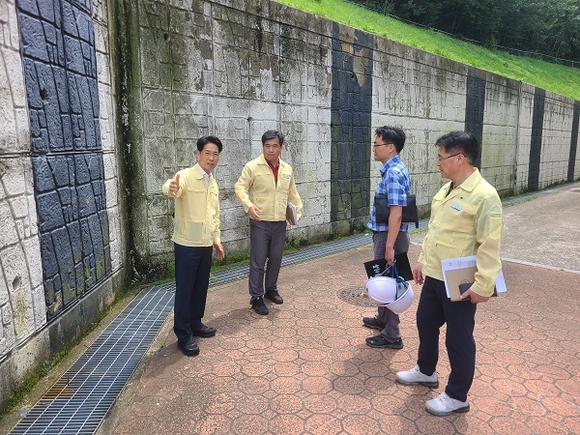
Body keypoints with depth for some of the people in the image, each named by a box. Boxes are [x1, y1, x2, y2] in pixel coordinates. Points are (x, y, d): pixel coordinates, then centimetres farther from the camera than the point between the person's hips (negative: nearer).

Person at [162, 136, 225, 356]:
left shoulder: (213, 183, 11)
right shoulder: (186, 176, -13)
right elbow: (171, 186, -36)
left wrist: (216, 239, 17)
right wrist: (171, 188, -60)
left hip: (206, 245, 7)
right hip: (187, 244, -7)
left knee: (201, 287, 17)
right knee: (184, 290, 3)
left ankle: (195, 324, 35)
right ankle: (183, 335, 14)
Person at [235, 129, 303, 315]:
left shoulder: (287, 169, 10)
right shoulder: (252, 166, -7)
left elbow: (292, 193, 18)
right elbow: (240, 187, -10)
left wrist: (297, 211, 8)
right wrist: (249, 205, -26)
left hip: (280, 223, 5)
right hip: (260, 223, -5)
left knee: (276, 259, 15)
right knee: (258, 261, 0)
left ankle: (271, 289, 33)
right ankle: (256, 297, 12)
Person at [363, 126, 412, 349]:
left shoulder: (393, 173, -20)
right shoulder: (393, 170, 11)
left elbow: (396, 213, -26)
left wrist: (390, 246, -26)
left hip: (390, 236, -10)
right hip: (384, 234, 10)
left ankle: (392, 336, 15)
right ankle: (382, 319, 42)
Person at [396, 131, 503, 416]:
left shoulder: (484, 196, -20)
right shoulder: (446, 190, 7)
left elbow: (490, 246, -21)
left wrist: (483, 285, -21)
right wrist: (422, 261, 18)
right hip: (434, 276, 9)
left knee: (458, 339, 8)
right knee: (426, 323, 22)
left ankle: (457, 397, 27)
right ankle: (426, 372, 45)